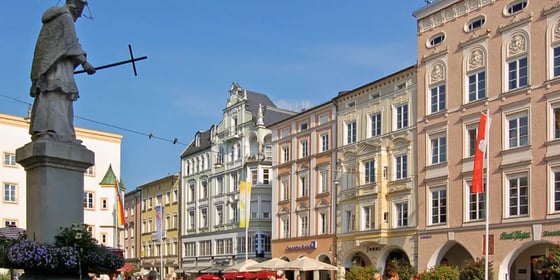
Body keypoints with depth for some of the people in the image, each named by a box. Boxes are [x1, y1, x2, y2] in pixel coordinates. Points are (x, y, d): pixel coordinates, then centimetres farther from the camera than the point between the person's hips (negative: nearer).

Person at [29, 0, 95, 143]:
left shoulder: (51, 19, 29)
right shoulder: (66, 16, 2)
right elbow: (71, 42, -8)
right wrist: (84, 62, -10)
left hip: (44, 65, 9)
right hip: (58, 64, -9)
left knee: (45, 100, 0)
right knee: (58, 98, -18)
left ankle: (39, 133, -8)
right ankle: (52, 132, -30)